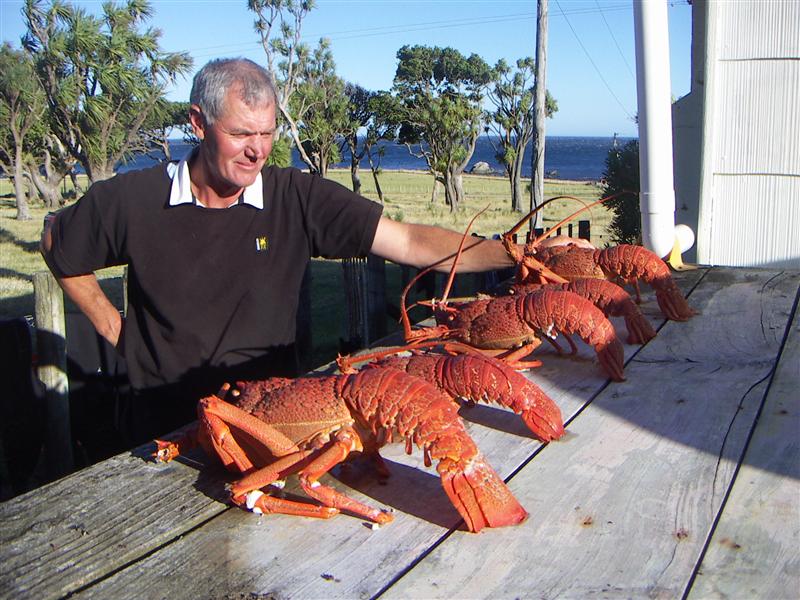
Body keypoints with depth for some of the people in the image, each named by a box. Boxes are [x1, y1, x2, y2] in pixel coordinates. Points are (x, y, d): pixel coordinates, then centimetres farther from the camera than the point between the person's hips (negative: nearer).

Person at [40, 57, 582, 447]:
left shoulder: (299, 199, -9)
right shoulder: (131, 201, -8)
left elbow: (408, 243, -15)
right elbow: (59, 246, 12)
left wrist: (512, 253, -25)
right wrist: (111, 325, 5)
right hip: (165, 432, 0)